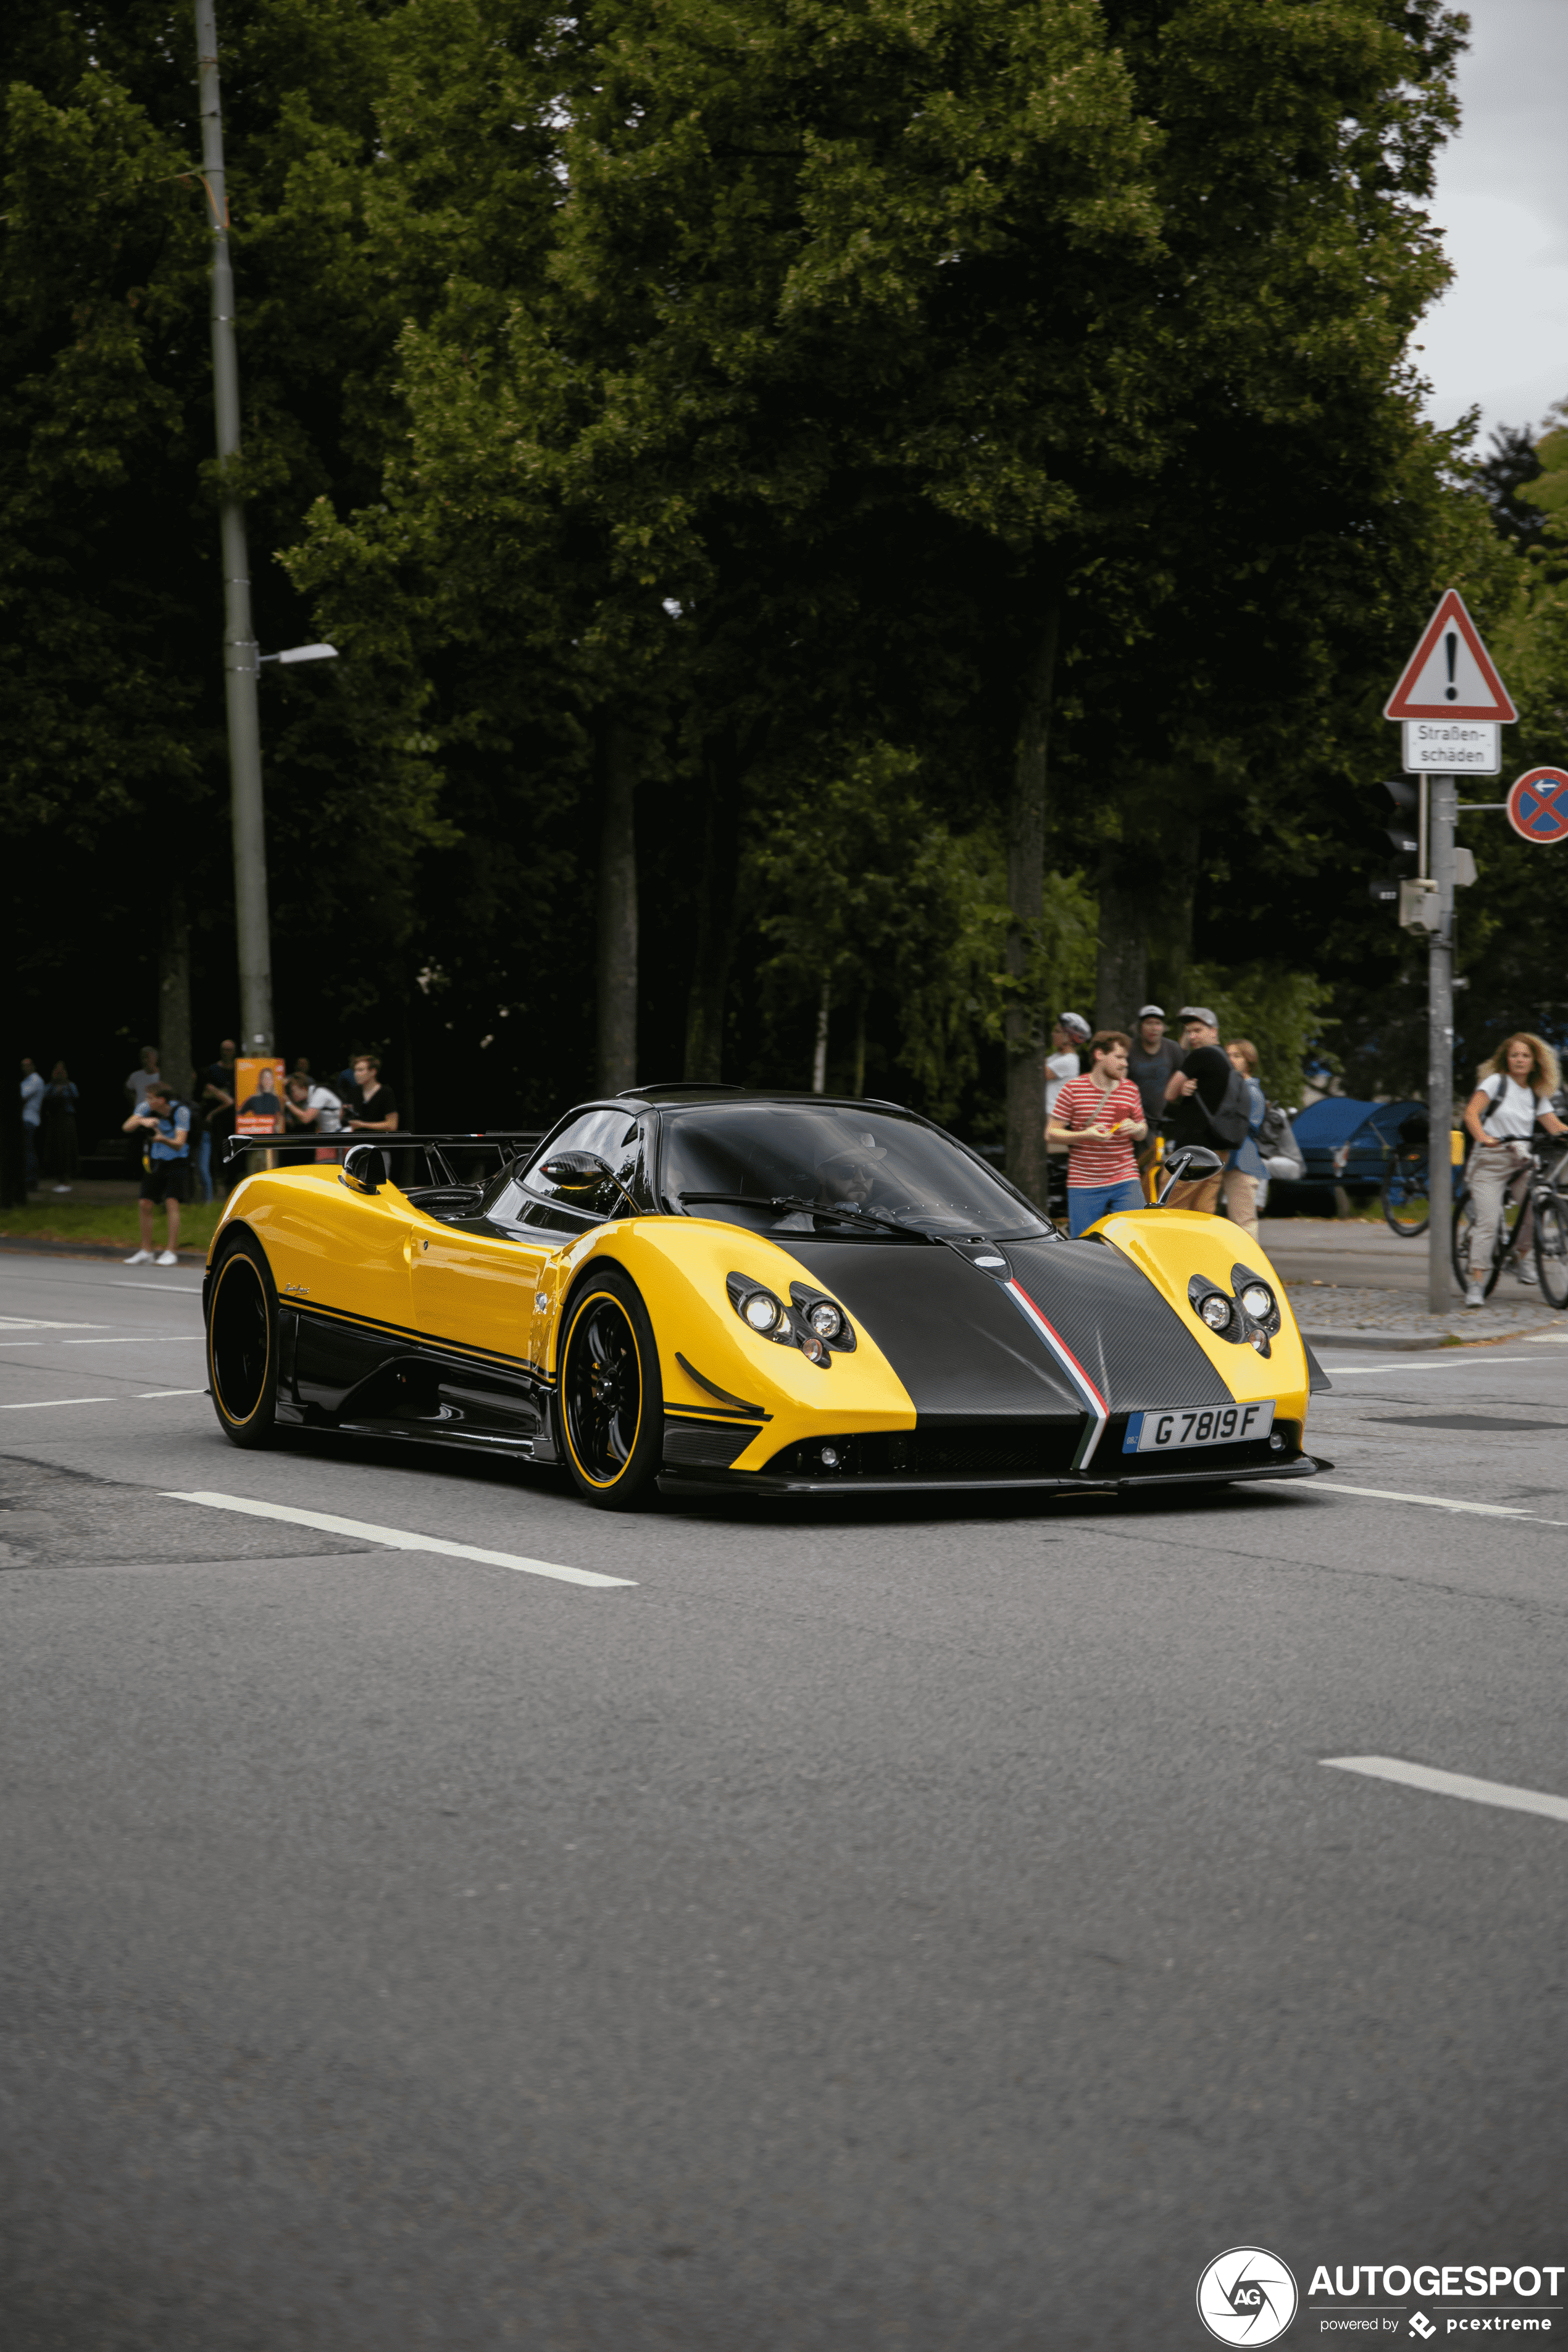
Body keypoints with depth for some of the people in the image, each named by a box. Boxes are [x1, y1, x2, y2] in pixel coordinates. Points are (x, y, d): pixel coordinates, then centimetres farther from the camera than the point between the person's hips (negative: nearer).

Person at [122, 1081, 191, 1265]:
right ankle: (146, 1252, 10)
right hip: (155, 1161, 5)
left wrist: (164, 1139, -48)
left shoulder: (181, 1112, -21)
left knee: (172, 1202, -18)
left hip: (177, 1162, -5)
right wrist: (141, 1121, -38)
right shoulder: (147, 1108, -9)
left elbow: (179, 1144, -27)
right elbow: (127, 1128, -18)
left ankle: (171, 1252, -18)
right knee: (145, 1204, 0)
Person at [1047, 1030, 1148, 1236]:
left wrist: (1136, 1129, -5)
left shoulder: (1130, 1090, 9)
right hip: (1084, 1187, -3)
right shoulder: (1073, 1090, -1)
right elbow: (1051, 1134, -2)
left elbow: (1143, 1130, 20)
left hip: (1125, 1182, 3)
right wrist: (1085, 1135, -18)